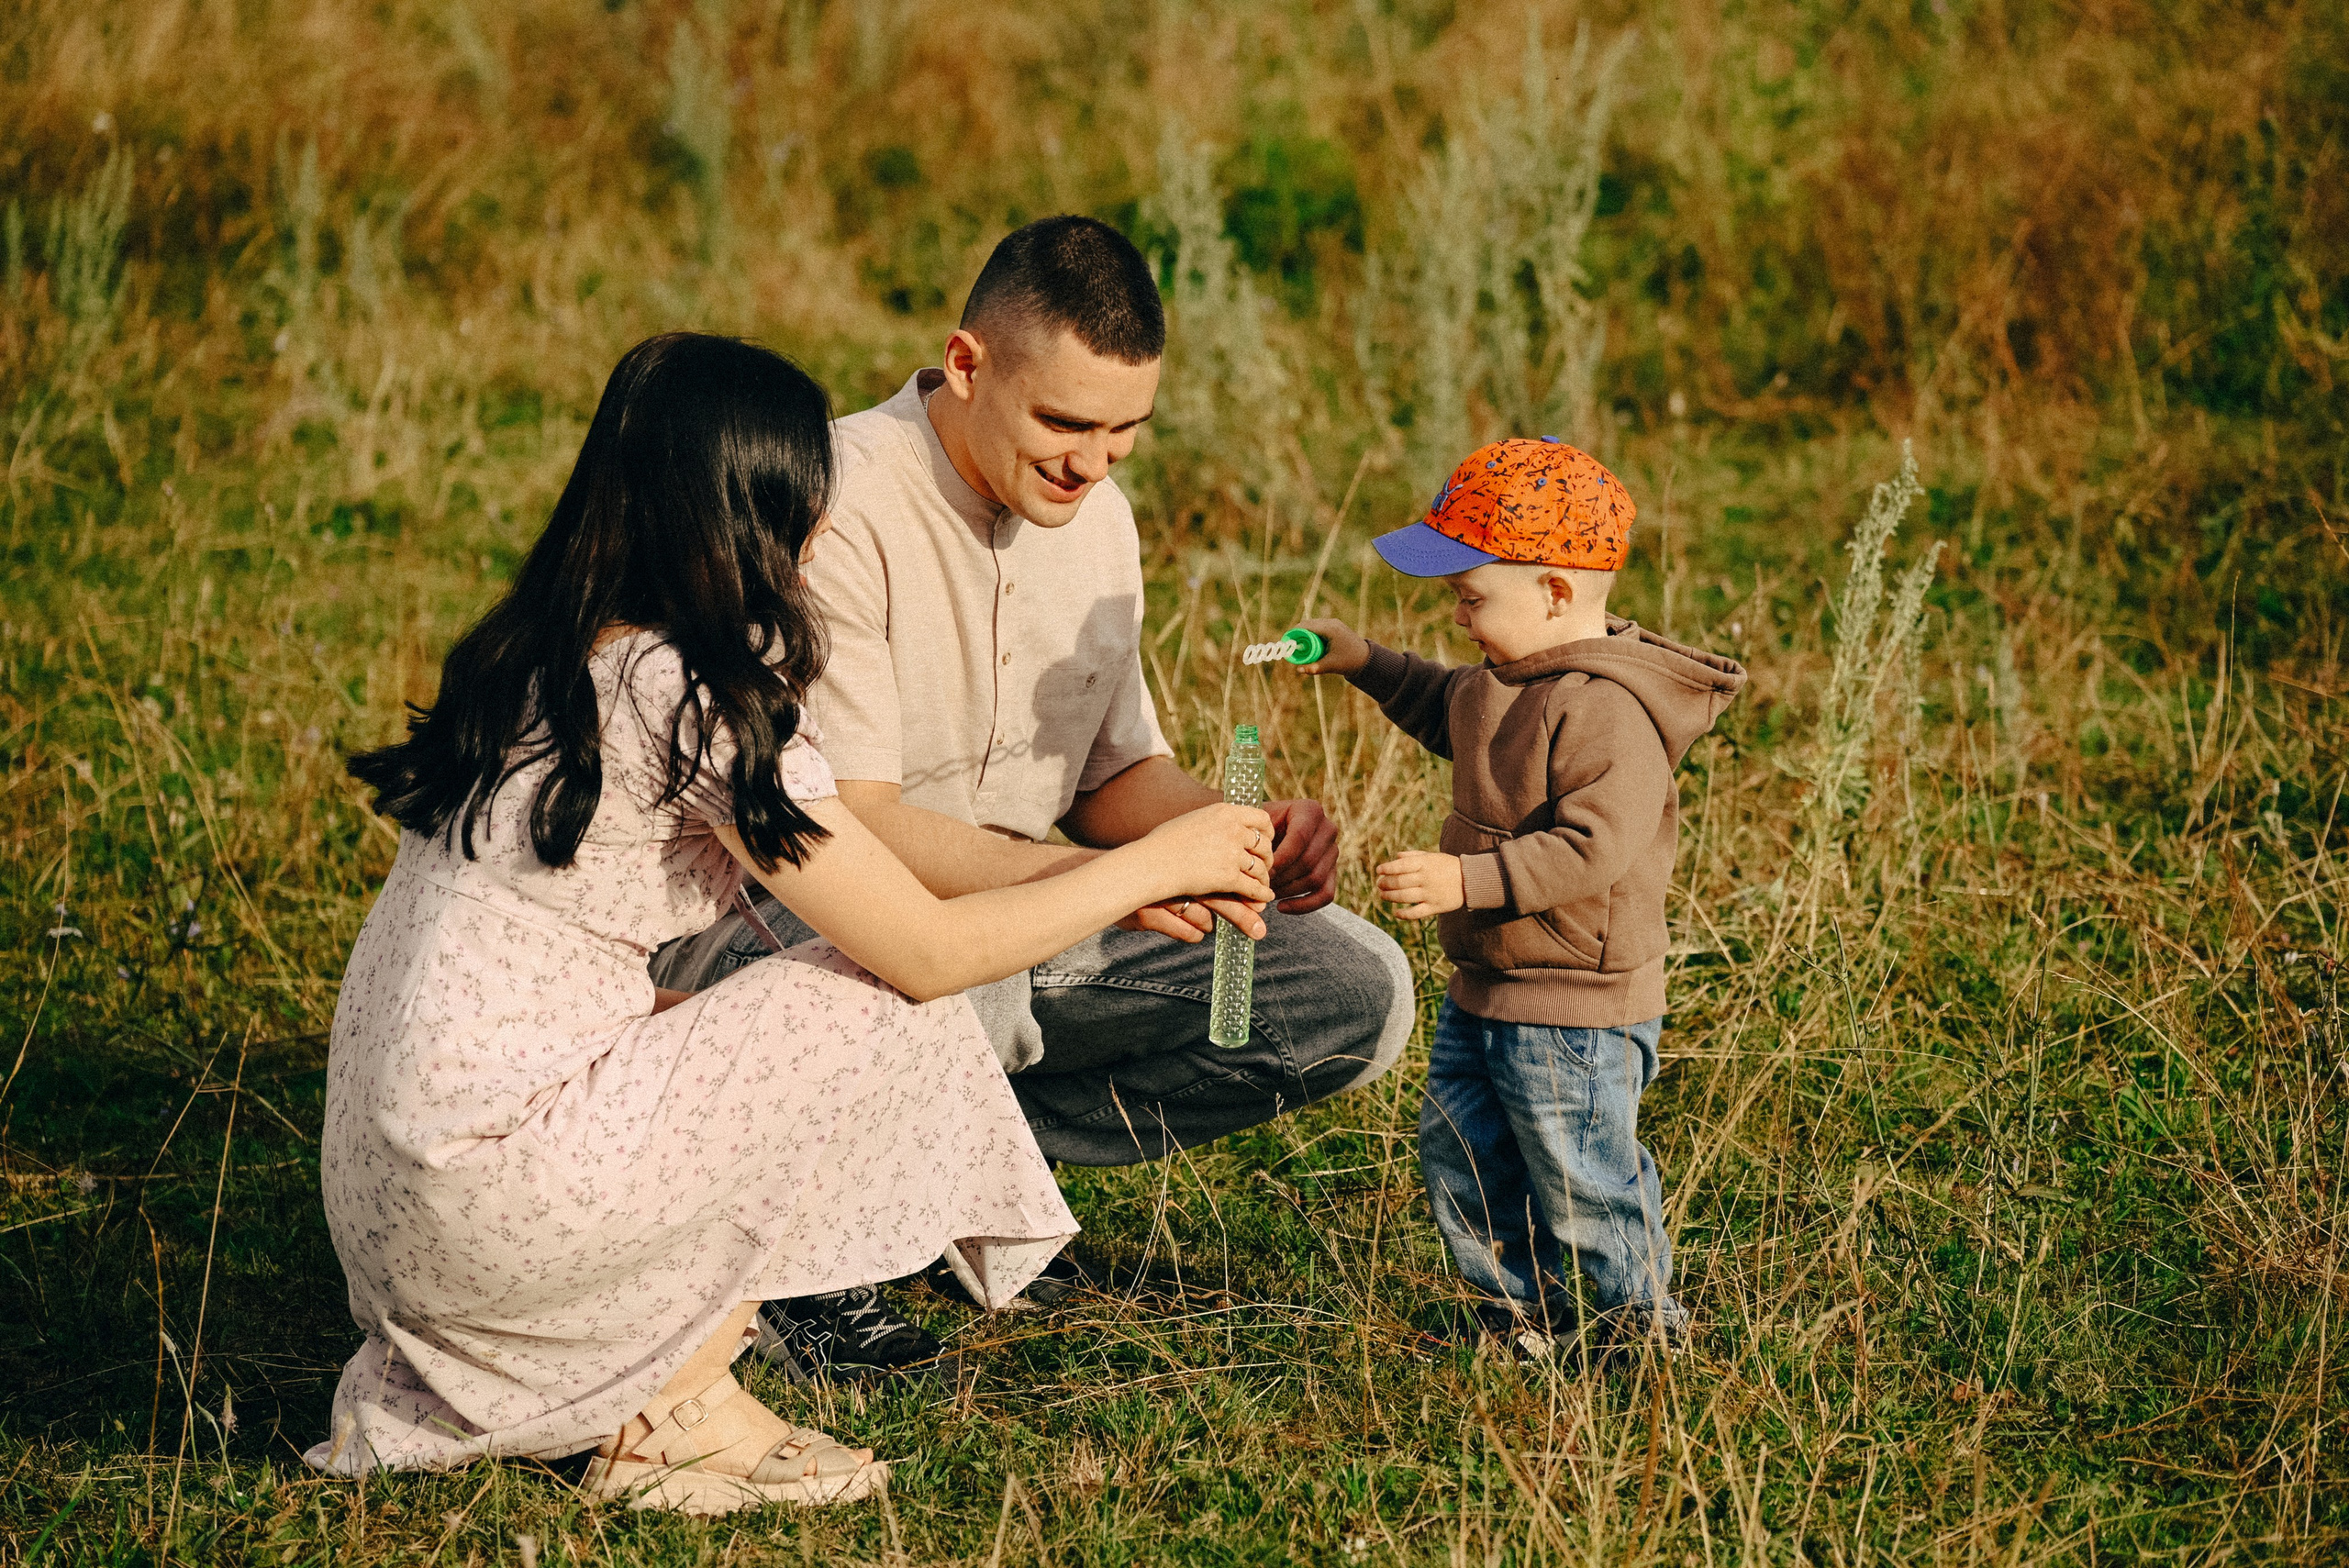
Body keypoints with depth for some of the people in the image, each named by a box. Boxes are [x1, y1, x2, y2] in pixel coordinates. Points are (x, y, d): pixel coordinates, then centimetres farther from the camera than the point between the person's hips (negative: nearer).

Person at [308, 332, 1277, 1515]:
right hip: (491, 1189, -9)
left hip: (383, 1180, 9)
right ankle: (674, 1415, 4)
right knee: (898, 1006, -2)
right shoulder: (691, 701, -15)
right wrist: (1161, 862, 2)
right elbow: (932, 949, -11)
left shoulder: (545, 656, 11)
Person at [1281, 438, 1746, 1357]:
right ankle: (1526, 1306, 34)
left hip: (1575, 1011, -10)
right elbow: (1449, 713, 29)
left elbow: (1593, 849, -32)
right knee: (1458, 1157, 17)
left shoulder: (1607, 712, -25)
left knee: (1580, 1182, 4)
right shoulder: (1509, 681, 6)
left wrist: (1467, 880, -35)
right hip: (1484, 992, 10)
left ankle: (1642, 1317, 26)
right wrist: (1366, 664, 20)